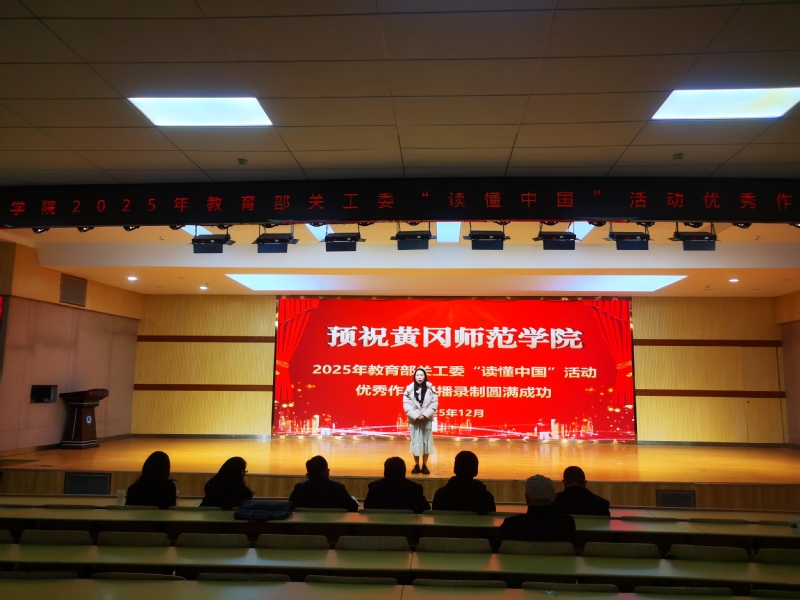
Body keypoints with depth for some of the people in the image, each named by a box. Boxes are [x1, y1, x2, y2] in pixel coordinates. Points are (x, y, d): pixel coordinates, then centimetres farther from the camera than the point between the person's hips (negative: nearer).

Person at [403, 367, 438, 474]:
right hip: (414, 420, -1)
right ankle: (416, 465, 15)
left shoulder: (430, 388, -3)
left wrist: (425, 415, -14)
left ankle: (425, 465, 16)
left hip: (427, 420, 1)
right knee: (415, 442, 4)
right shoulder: (409, 389, -5)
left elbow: (434, 403, -5)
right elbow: (406, 404, -7)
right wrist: (416, 416, -15)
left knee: (426, 441, 5)